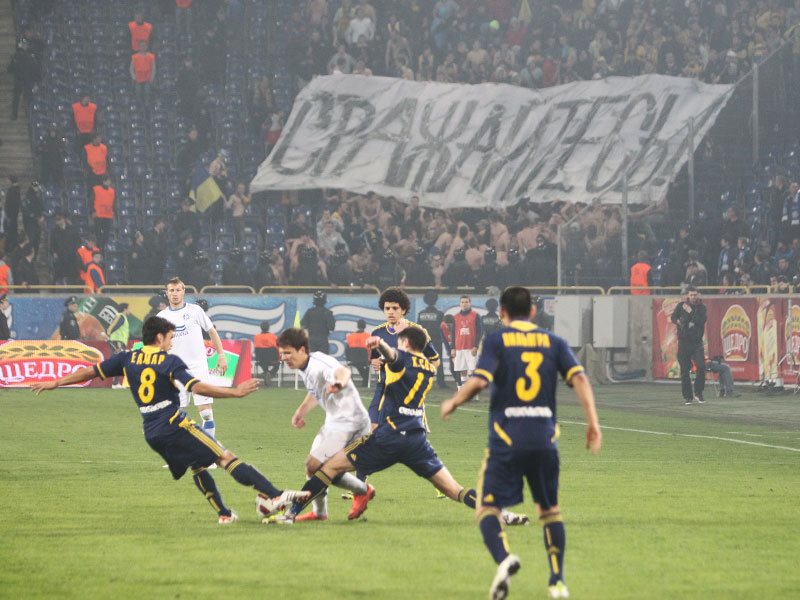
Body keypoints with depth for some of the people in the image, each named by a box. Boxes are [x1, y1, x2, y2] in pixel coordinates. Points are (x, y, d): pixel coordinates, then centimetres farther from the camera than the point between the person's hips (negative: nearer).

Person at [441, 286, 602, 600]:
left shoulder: (496, 340, 2)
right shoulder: (554, 342, 11)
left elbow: (479, 381, -11)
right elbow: (579, 377, -2)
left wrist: (453, 403, 6)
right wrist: (593, 421, -2)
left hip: (506, 439, -3)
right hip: (544, 439, 3)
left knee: (487, 507, 2)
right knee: (550, 509, 18)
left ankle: (504, 557, -27)